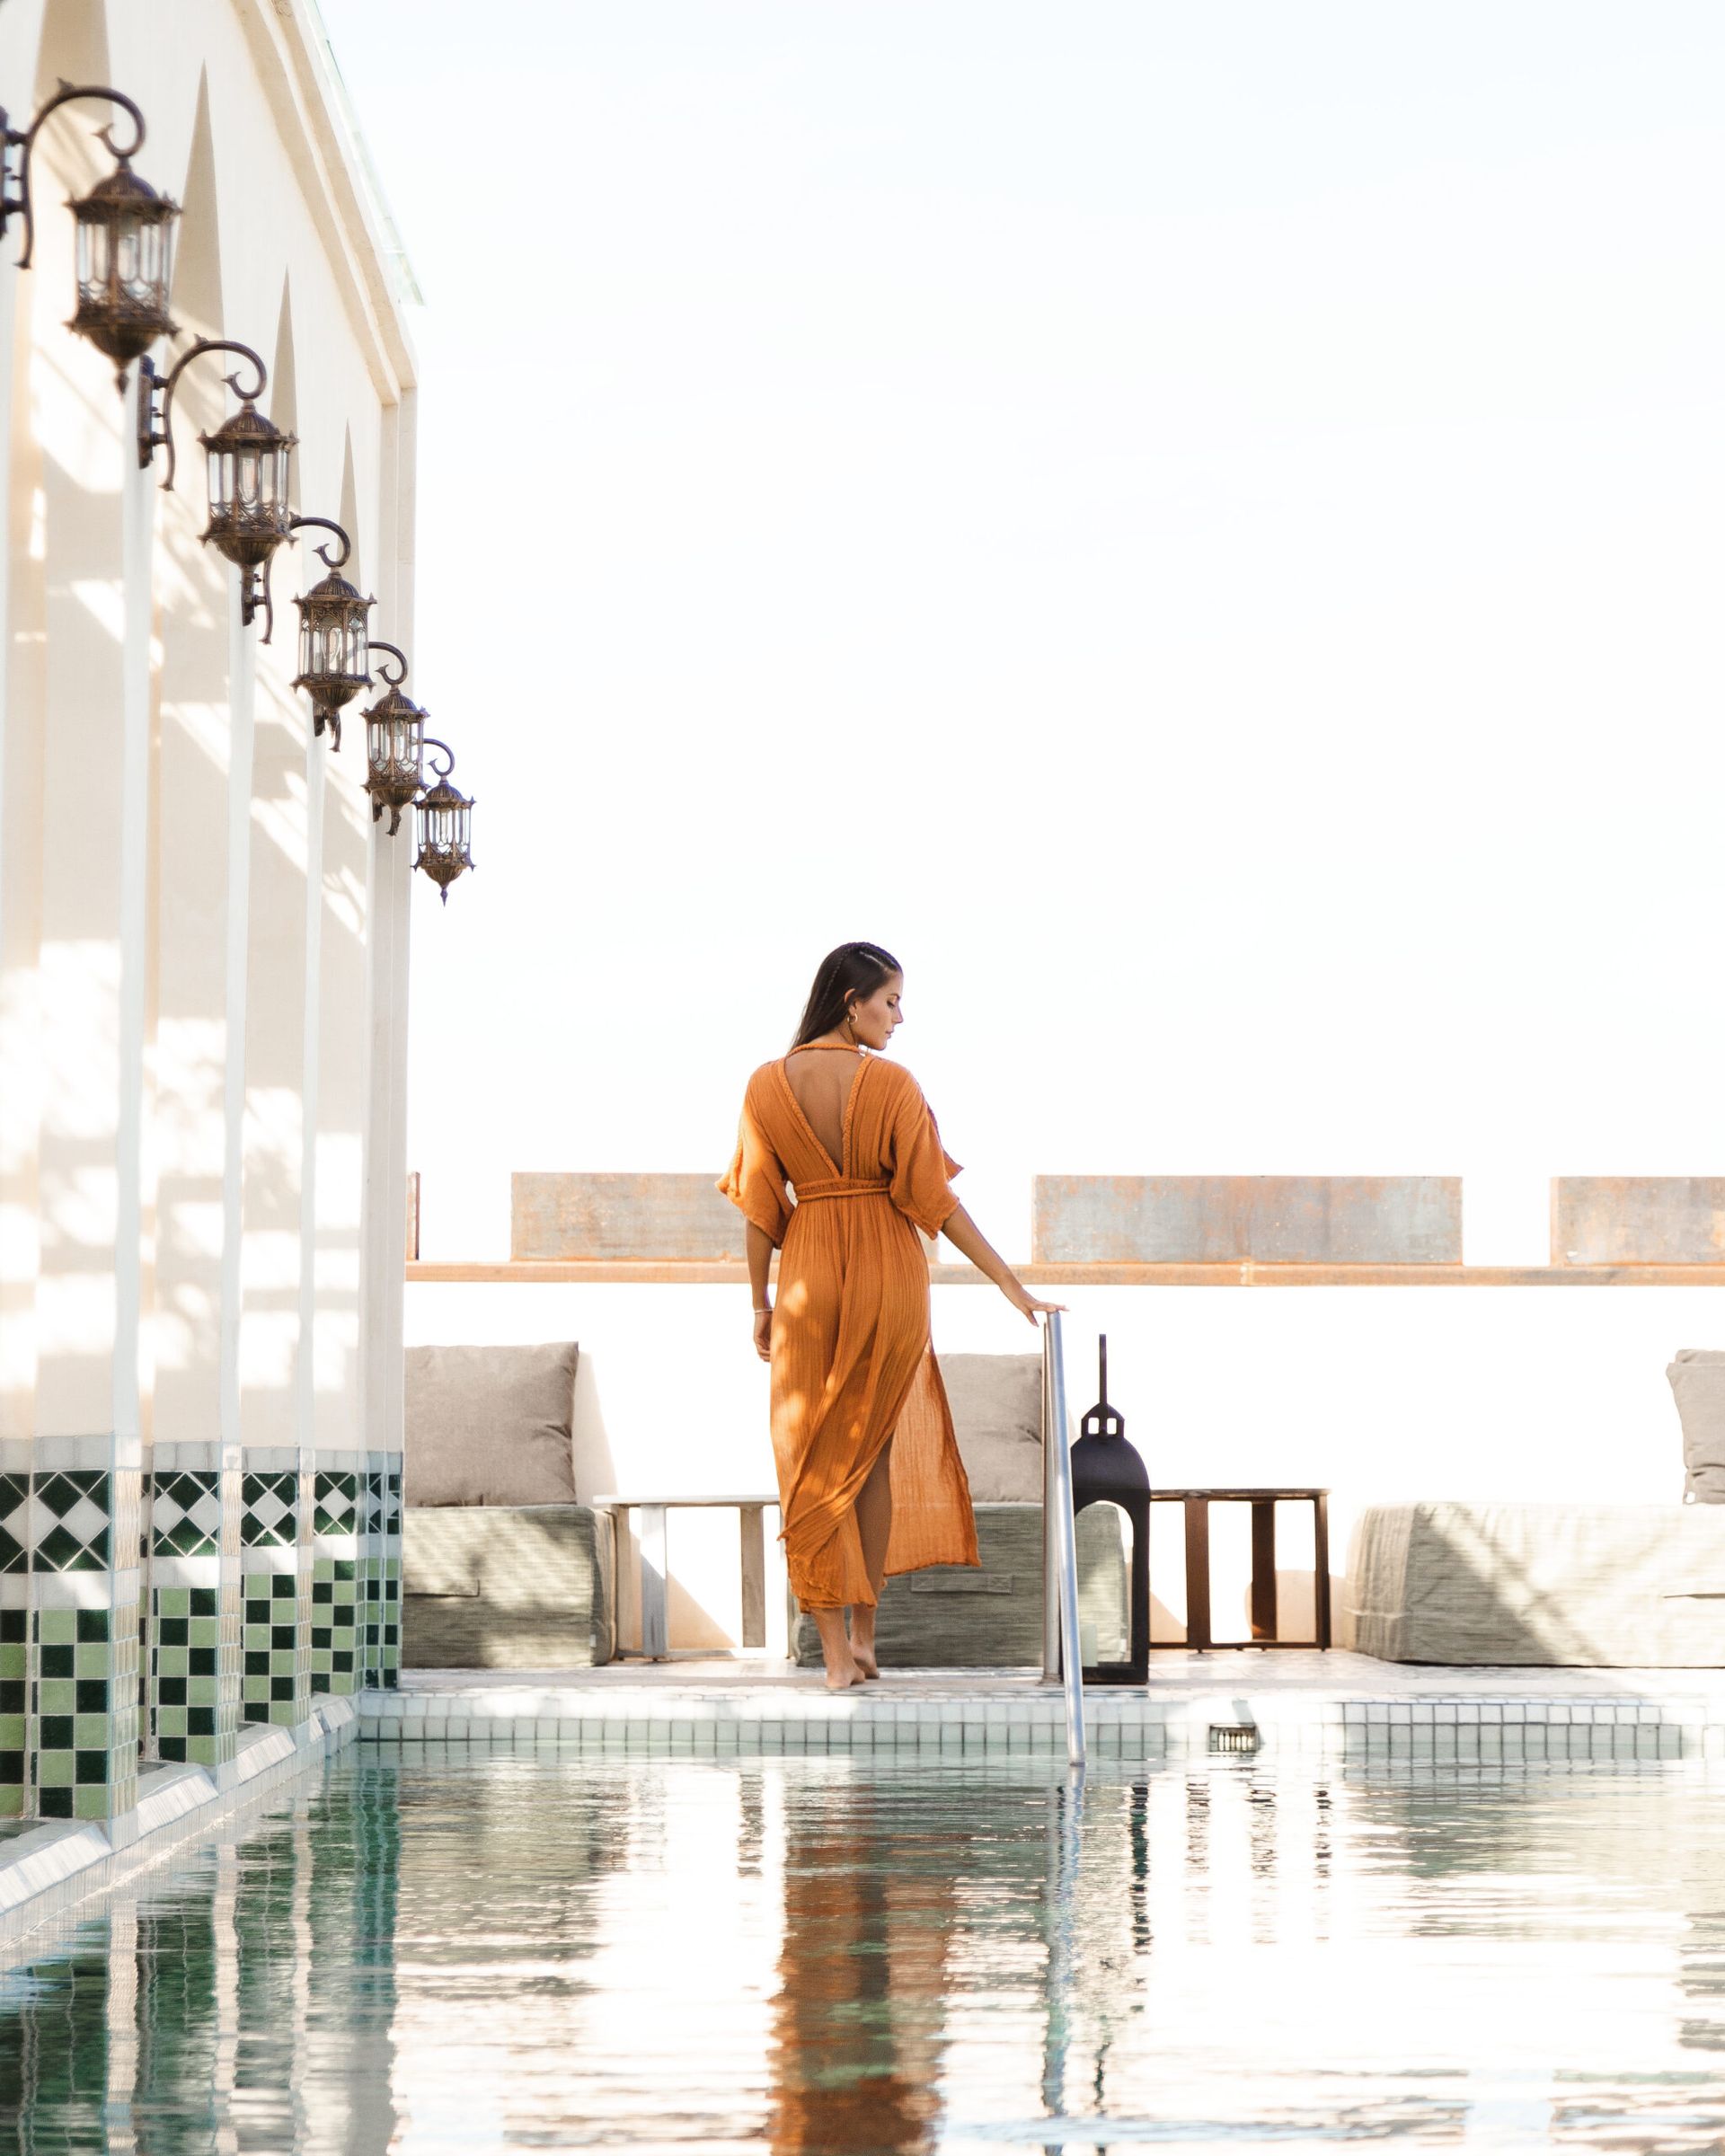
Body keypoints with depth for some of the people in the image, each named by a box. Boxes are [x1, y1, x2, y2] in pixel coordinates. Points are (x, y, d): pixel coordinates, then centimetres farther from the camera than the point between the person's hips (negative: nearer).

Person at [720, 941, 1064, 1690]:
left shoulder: (768, 1085, -3)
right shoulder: (892, 1083, -10)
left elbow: (759, 1207, 0)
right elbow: (933, 1199, -9)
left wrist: (760, 1304, 10)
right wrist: (1013, 1287, -4)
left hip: (810, 1274, 1)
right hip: (891, 1272, 0)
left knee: (814, 1460, 7)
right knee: (876, 1449, 17)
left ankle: (835, 1652, 2)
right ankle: (864, 1635, 20)